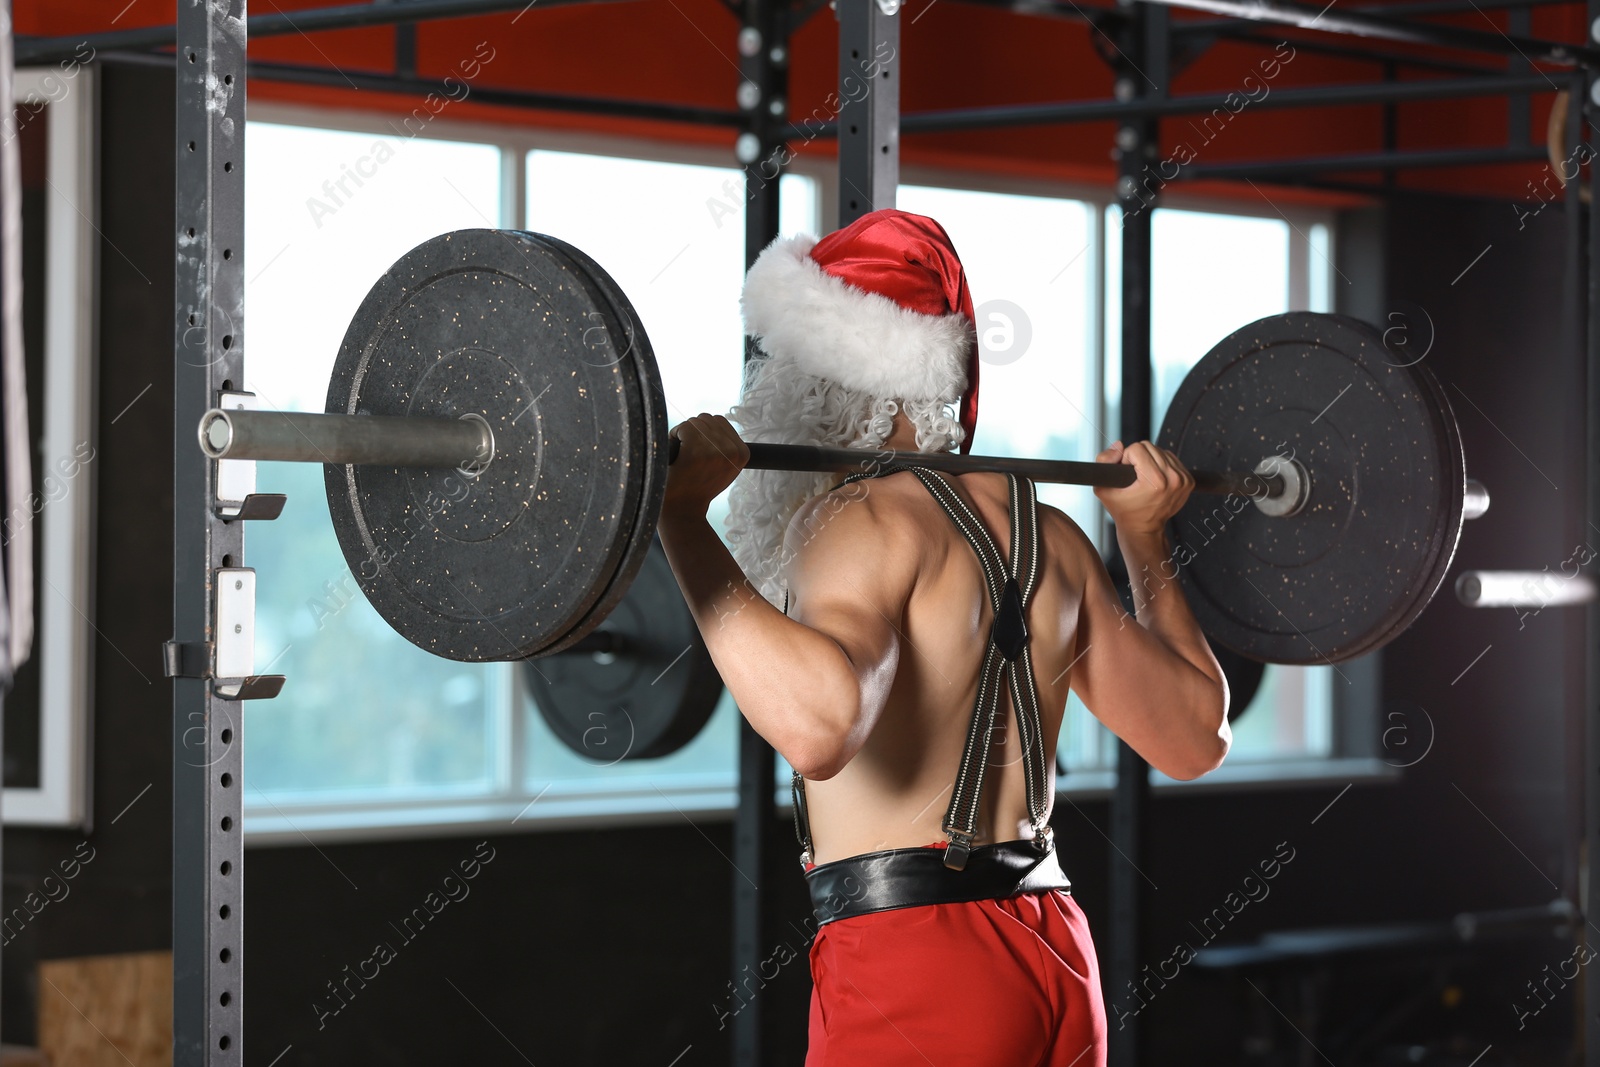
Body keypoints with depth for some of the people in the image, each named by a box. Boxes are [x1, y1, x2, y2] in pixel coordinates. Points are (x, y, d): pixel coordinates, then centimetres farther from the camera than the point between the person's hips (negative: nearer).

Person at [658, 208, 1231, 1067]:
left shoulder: (872, 522, -13)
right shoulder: (1048, 536, 11)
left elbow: (820, 724, -33)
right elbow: (1195, 738, 18)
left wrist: (681, 516, -31)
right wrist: (1146, 538, 27)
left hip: (911, 970, -8)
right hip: (1056, 962, 8)